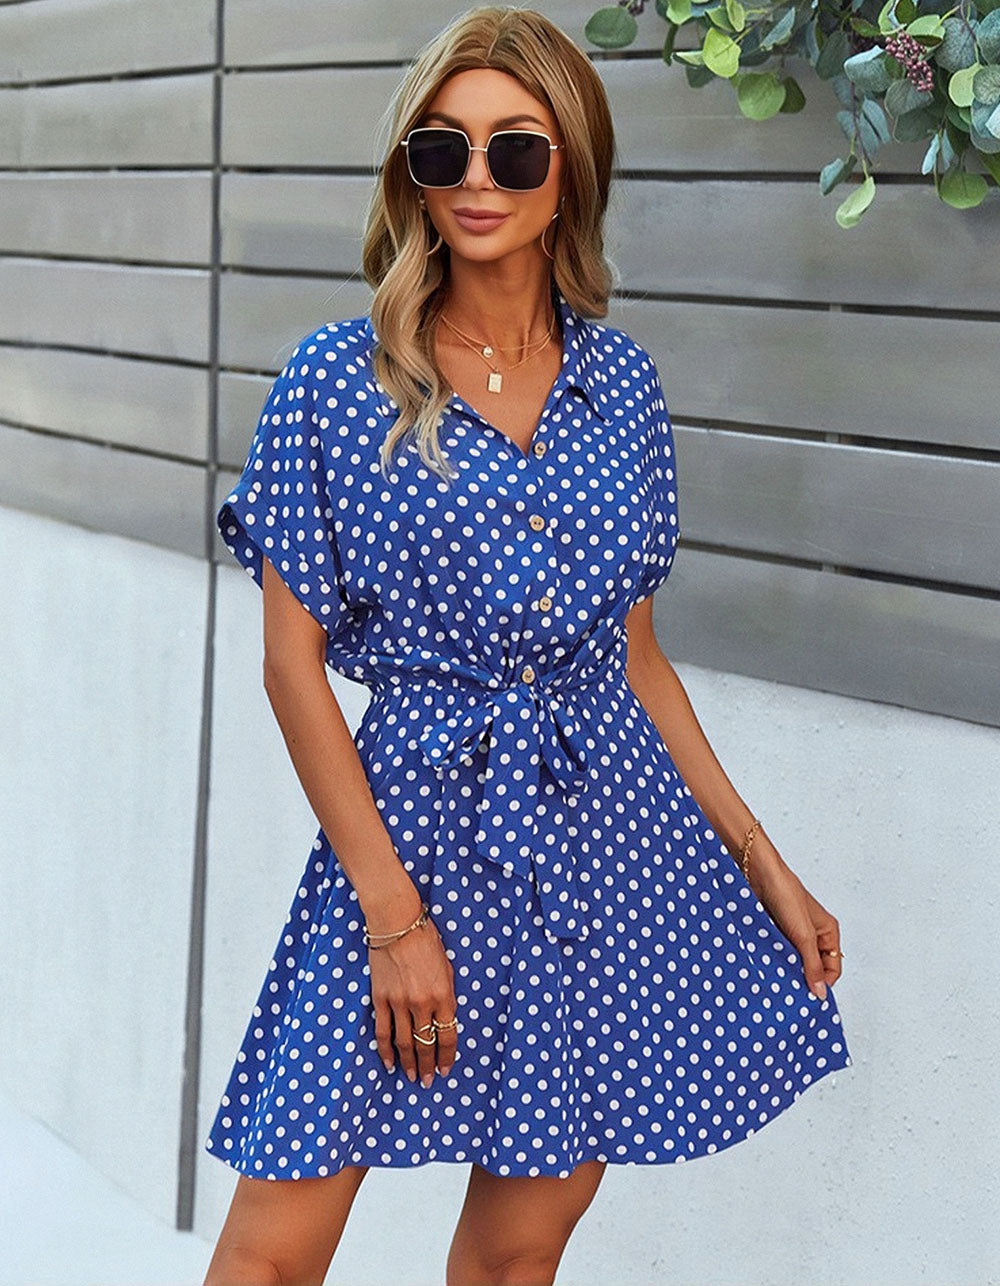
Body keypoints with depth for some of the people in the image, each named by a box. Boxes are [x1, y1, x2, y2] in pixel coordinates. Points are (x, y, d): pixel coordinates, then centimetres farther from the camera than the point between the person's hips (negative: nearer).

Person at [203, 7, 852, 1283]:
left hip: (608, 834, 3)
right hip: (414, 813, -3)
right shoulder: (334, 379, -5)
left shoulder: (620, 381, 6)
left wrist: (764, 863, 11)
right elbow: (294, 663, -5)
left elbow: (634, 652, 12)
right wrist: (395, 913, -11)